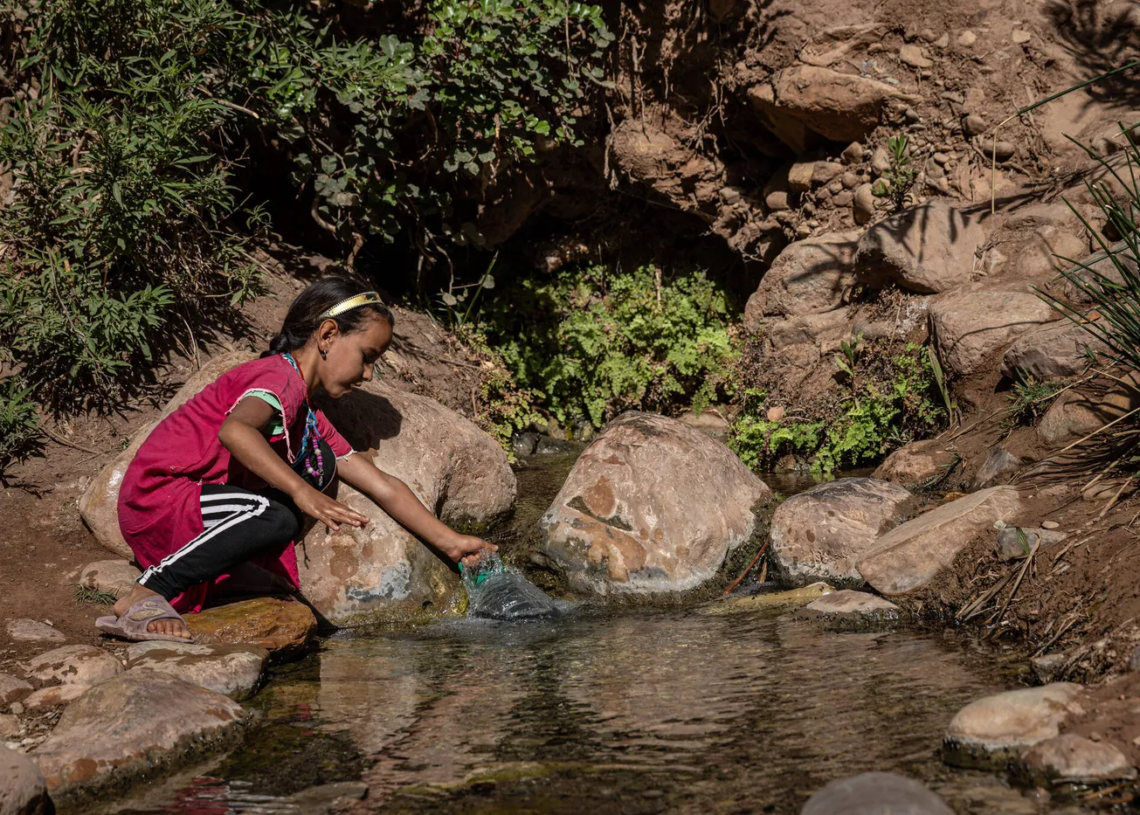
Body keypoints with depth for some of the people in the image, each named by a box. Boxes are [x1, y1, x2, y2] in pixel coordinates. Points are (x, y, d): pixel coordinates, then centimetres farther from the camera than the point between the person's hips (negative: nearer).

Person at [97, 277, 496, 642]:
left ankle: (236, 571, -6)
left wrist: (451, 543, 13)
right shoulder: (280, 375, -13)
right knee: (277, 519, -34)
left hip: (195, 501, 9)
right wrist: (300, 491, -44)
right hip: (156, 493, -9)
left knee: (320, 461, 3)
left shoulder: (311, 422, 17)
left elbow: (384, 487, 18)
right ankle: (142, 599, -26)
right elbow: (233, 430, -36)